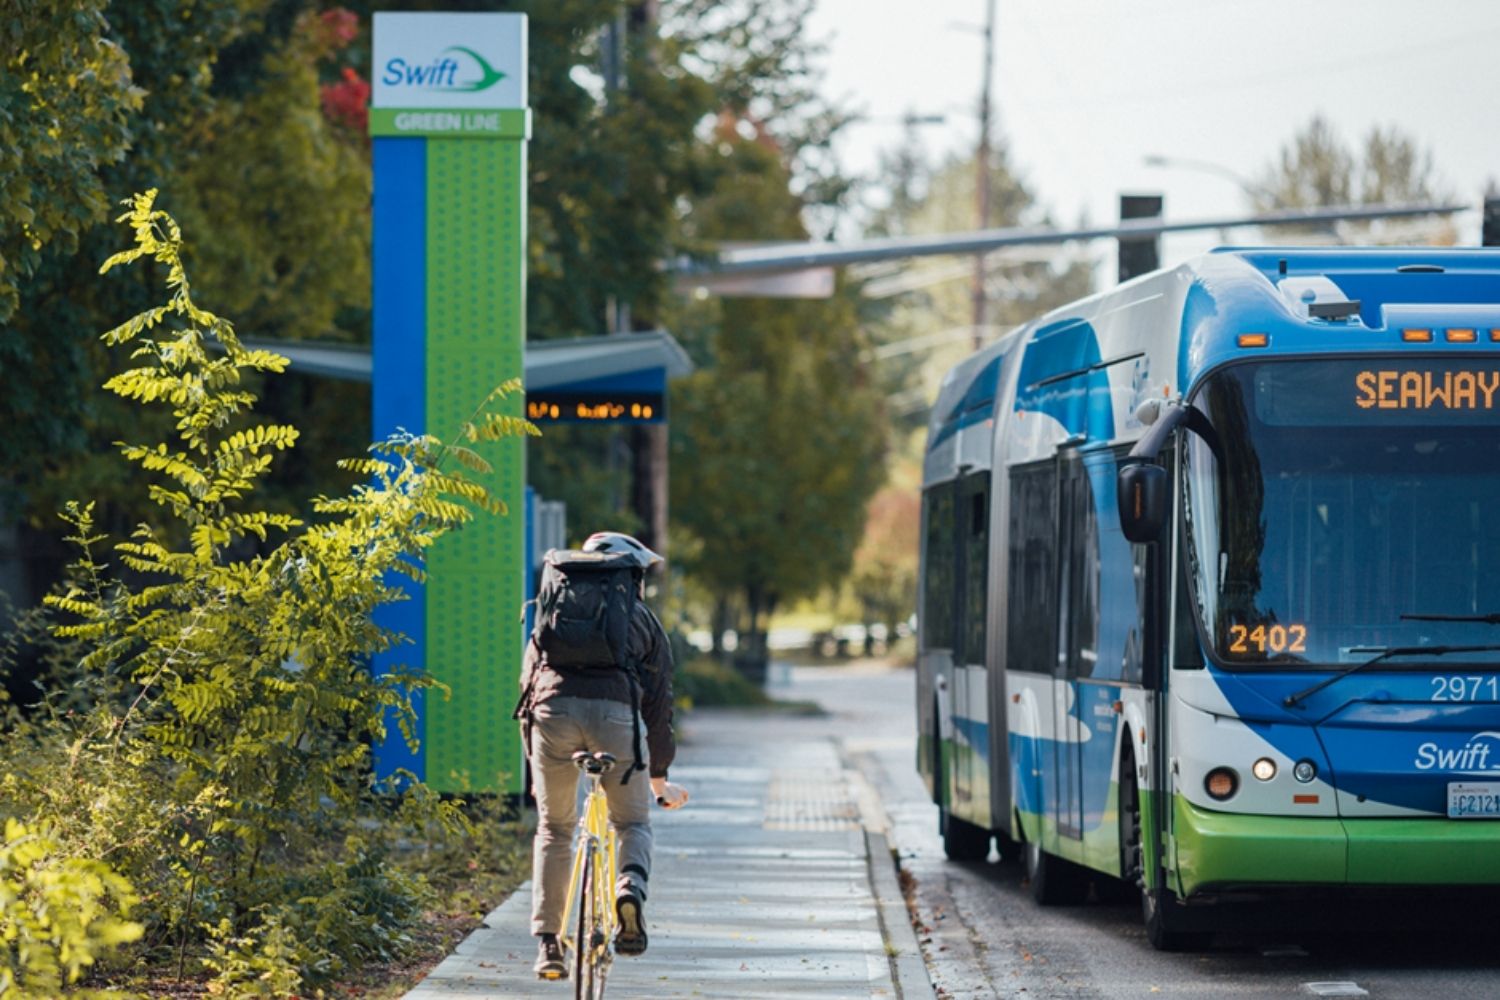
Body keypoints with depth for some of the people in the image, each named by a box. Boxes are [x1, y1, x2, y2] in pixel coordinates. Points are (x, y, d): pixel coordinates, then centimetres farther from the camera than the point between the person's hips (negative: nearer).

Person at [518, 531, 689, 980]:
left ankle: (547, 945, 10)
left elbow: (528, 678, 30)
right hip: (615, 712, -1)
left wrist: (535, 764, 36)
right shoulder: (644, 621, 26)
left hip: (552, 710, 1)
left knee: (553, 830, 18)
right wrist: (659, 779, 32)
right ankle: (631, 888, -15)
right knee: (632, 824, 18)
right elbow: (658, 704, 24)